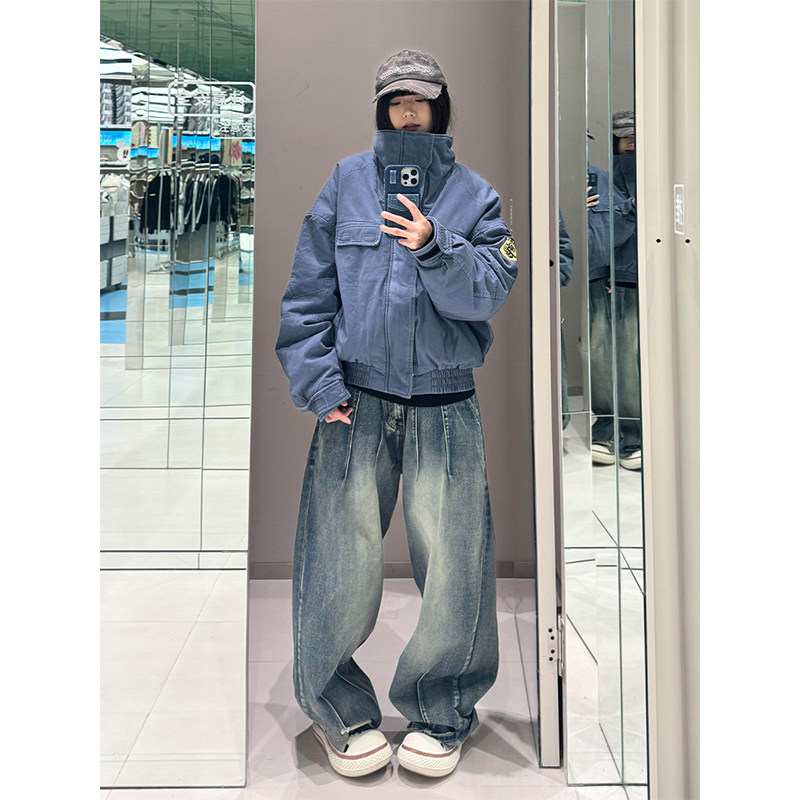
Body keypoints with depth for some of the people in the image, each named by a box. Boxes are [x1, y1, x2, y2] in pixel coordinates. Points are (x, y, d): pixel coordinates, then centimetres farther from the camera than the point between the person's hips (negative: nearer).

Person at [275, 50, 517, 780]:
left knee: (451, 562, 3)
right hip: (356, 404, 0)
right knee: (344, 563, 3)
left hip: (445, 409, 0)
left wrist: (434, 249, -22)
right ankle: (339, 709, 24)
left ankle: (439, 712, 23)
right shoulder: (345, 183, 7)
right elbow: (308, 294, 3)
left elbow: (490, 292, -6)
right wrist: (318, 384, -5)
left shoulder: (476, 196, 8)